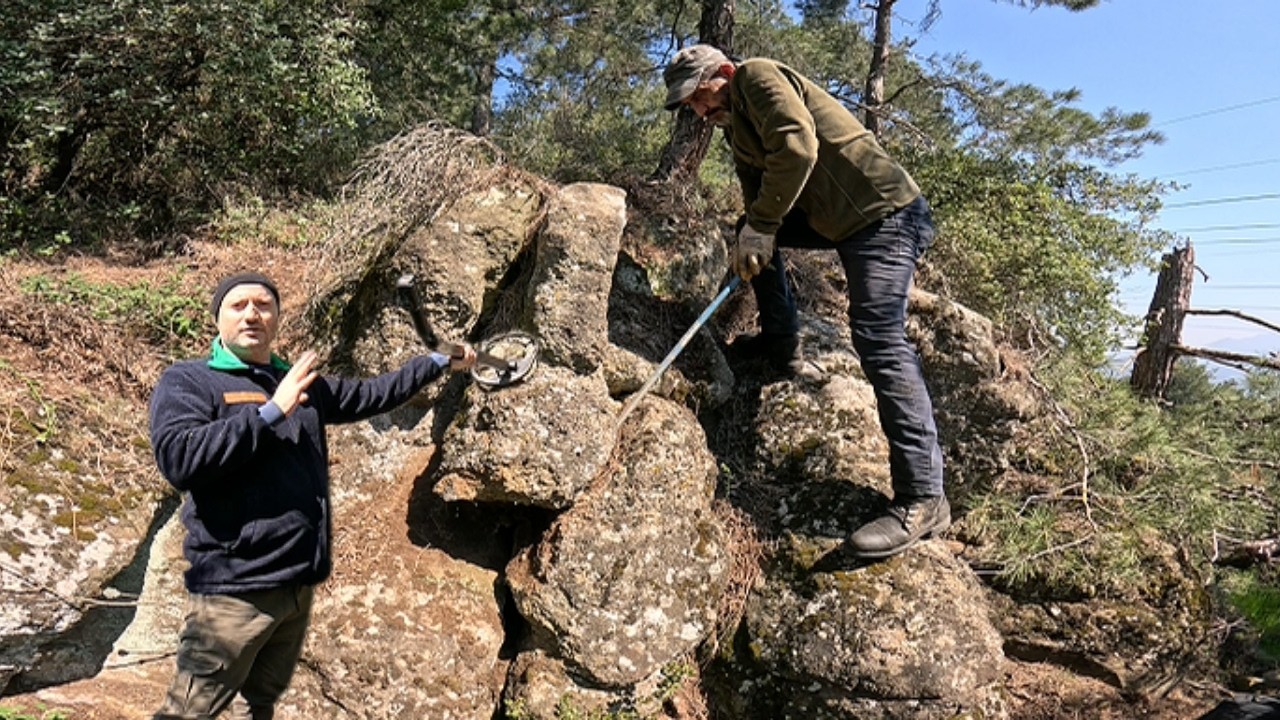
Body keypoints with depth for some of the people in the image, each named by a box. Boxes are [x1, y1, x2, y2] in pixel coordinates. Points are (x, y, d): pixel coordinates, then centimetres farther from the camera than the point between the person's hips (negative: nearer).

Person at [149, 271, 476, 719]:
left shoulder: (304, 384, 14)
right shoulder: (187, 381, -3)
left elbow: (369, 394, 24)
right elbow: (177, 459, -19)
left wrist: (439, 363, 27)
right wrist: (271, 411, -18)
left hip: (298, 583, 6)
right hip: (235, 586, -6)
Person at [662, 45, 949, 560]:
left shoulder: (758, 77, -6)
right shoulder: (736, 125, 21)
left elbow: (798, 146, -22)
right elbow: (757, 197, 15)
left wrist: (761, 225, -19)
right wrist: (751, 237, -3)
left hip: (881, 212, -10)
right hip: (835, 218, 10)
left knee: (878, 339, -20)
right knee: (749, 230, 17)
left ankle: (923, 499, -22)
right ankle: (781, 343, 24)